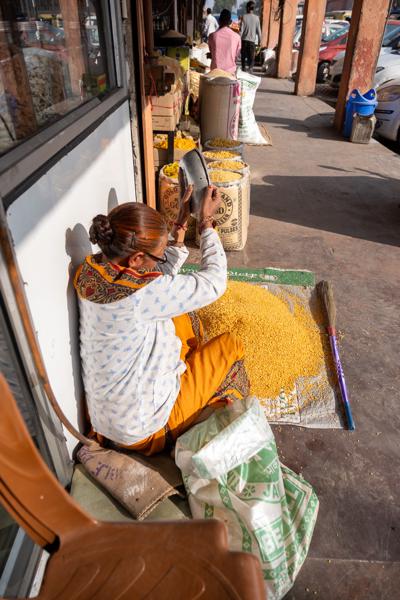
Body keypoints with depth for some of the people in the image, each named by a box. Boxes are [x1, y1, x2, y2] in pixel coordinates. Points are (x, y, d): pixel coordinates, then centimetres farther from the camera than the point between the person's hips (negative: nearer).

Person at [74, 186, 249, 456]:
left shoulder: (92, 270, -10)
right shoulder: (138, 296, -36)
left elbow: (161, 280, 2)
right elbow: (214, 283, -22)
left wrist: (183, 222, -1)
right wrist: (207, 221, -11)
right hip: (141, 430, -7)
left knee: (184, 318, 14)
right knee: (229, 344, 7)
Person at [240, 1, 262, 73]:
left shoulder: (244, 17, -6)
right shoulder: (256, 18, -1)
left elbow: (241, 29, -7)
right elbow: (258, 30, 1)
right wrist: (259, 39, 12)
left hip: (244, 39, 0)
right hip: (252, 40, 0)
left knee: (243, 56, 13)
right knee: (251, 56, 3)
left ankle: (243, 69, 17)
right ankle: (250, 69, -9)